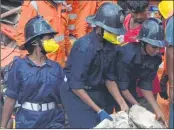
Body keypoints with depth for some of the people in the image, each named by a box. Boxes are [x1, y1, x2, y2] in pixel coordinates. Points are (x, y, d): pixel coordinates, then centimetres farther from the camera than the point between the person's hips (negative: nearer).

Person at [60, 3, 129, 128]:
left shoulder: (109, 45, -4)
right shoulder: (84, 47, -25)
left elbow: (108, 77, 4)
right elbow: (76, 85, -25)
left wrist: (122, 103, -6)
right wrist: (99, 111, -23)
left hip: (97, 92, 7)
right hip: (76, 93, -7)